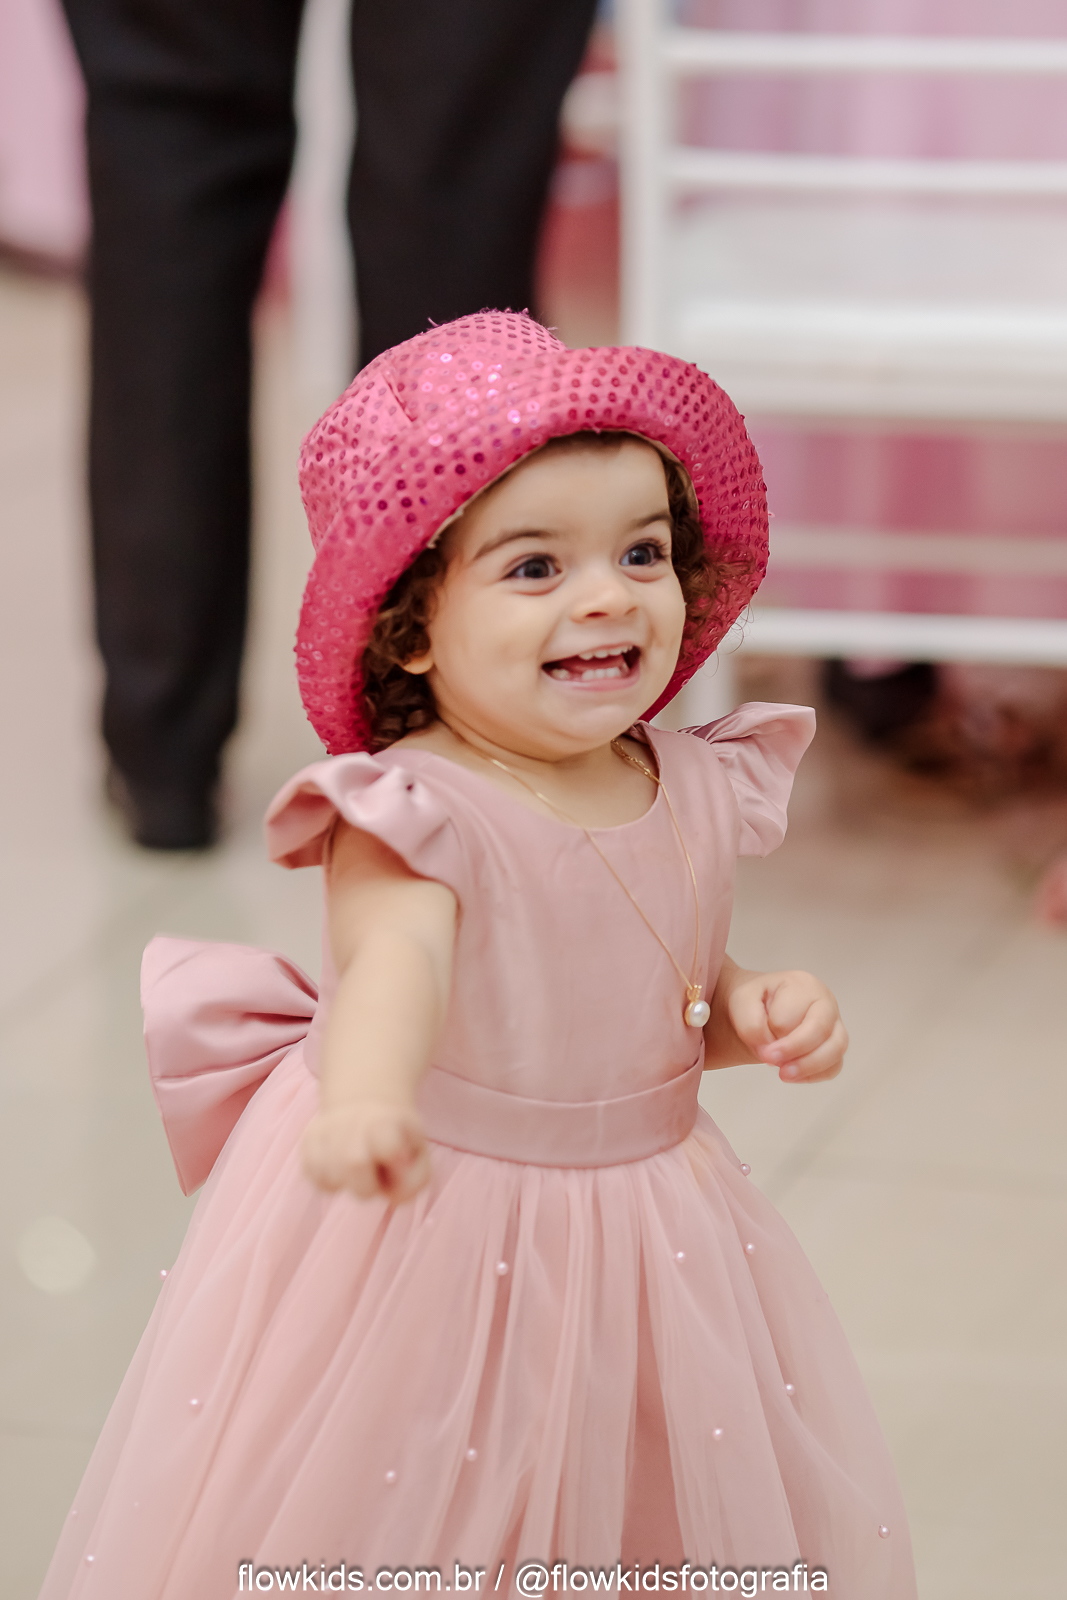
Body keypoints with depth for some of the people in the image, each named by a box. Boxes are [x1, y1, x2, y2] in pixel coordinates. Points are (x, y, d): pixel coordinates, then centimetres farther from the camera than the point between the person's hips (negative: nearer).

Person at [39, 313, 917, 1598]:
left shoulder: (697, 794, -2)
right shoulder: (414, 813, -23)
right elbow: (399, 958, -43)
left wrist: (761, 1015, -5)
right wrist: (367, 1100, -62)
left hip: (644, 1222, 6)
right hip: (423, 1230, -6)